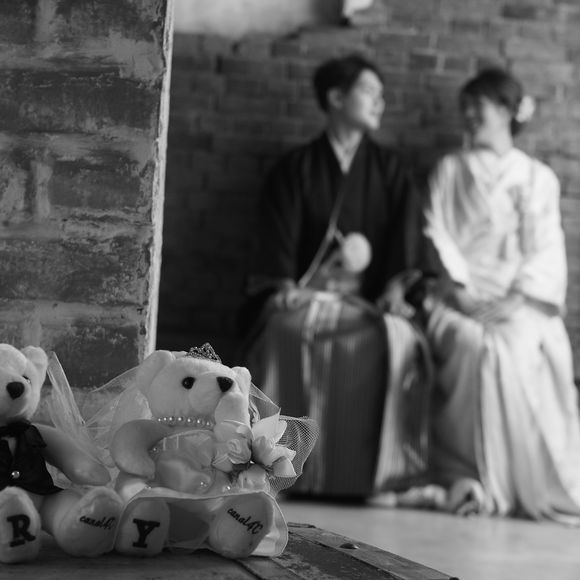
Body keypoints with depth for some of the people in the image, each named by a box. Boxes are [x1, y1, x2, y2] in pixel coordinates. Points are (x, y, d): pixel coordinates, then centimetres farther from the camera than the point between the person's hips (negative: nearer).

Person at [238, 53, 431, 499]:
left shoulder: (391, 170, 18)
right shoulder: (295, 168, 14)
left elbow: (407, 233, 5)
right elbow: (279, 236, 3)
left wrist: (395, 287, -15)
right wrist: (283, 286, -17)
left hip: (370, 295, 1)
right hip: (308, 291, -1)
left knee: (391, 338, -34)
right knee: (286, 332, -35)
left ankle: (365, 469, -28)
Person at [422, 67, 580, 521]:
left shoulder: (538, 178, 16)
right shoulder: (449, 171, 18)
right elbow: (437, 237, 8)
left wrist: (516, 300, -13)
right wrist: (463, 290, -10)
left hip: (520, 302, 0)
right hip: (460, 300, 0)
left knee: (522, 348, -35)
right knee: (481, 349, -35)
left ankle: (532, 482, -29)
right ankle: (473, 475, -34)